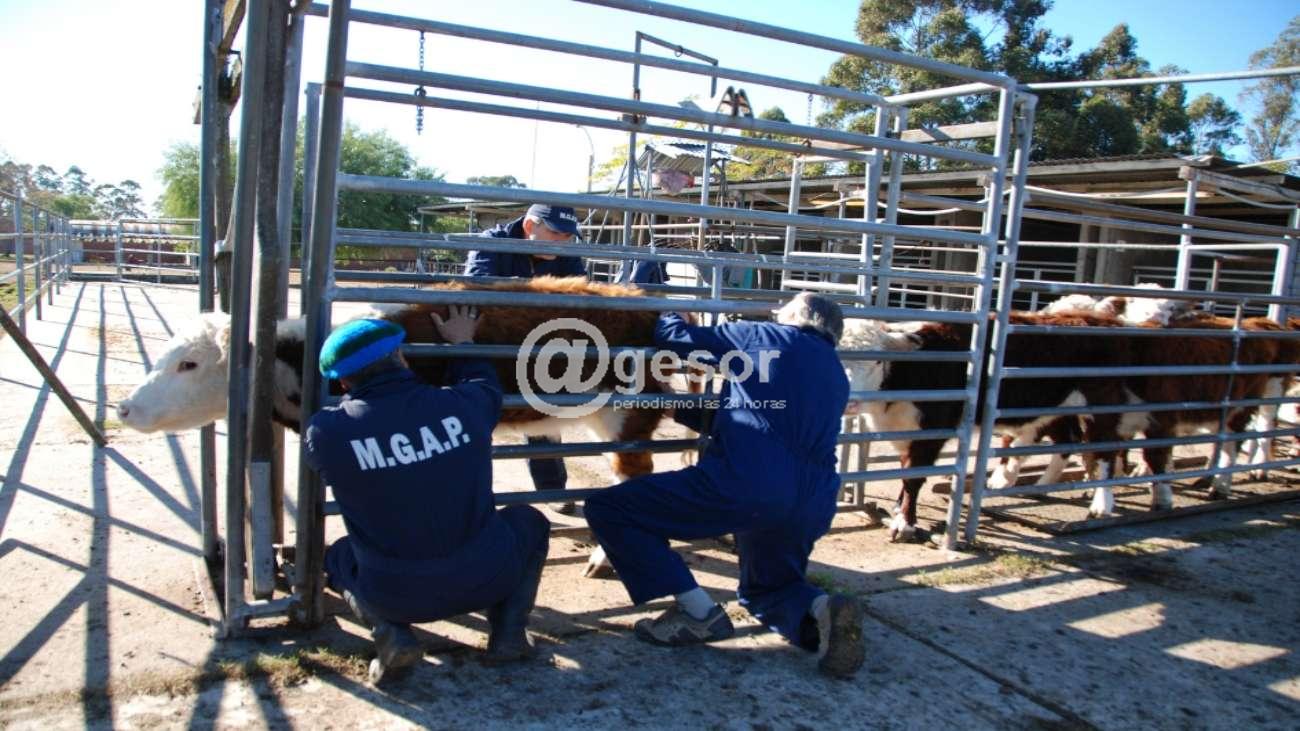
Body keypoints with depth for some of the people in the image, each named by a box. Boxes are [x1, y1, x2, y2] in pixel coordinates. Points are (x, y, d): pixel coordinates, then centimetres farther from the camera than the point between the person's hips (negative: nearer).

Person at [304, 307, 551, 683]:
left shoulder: (327, 432, -14)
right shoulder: (463, 405, -11)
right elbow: (485, 384, 15)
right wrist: (463, 345, 32)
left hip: (394, 595, 0)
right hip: (486, 579, 0)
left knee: (339, 556, 32)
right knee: (528, 521, 30)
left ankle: (391, 632, 5)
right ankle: (508, 632, 13)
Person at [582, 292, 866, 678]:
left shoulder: (764, 336, 10)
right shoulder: (837, 376, 27)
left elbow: (675, 336, 12)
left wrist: (666, 317, 38)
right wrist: (683, 409, 41)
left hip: (743, 484, -7)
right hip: (812, 507, 8)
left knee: (607, 509, 3)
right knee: (766, 586, 34)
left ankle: (697, 611, -3)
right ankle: (819, 608, 1)